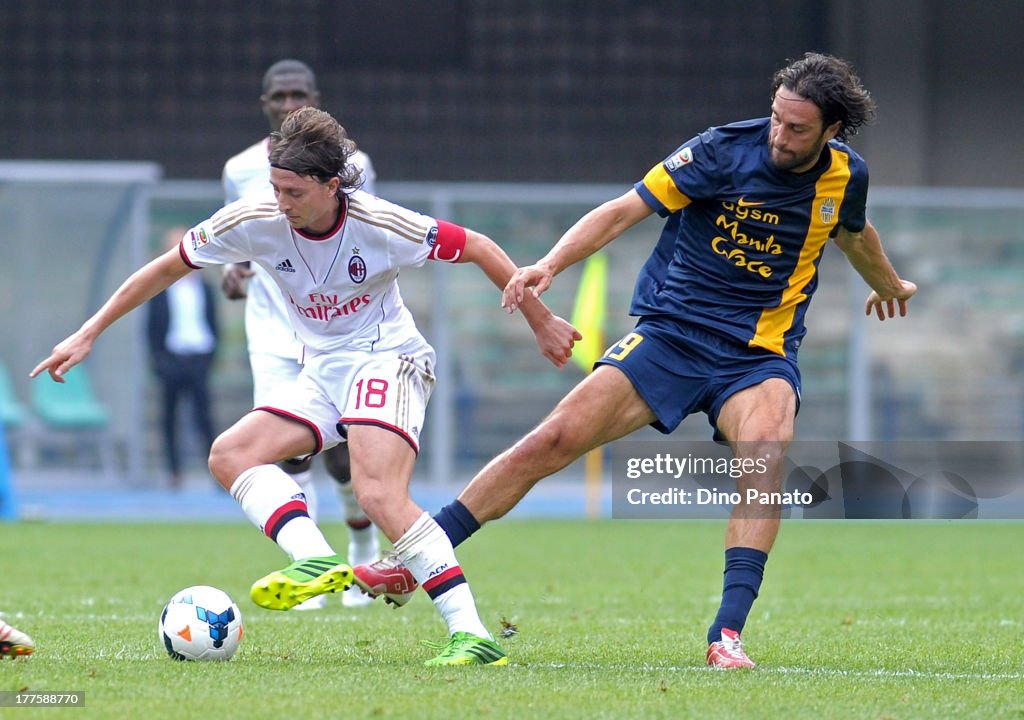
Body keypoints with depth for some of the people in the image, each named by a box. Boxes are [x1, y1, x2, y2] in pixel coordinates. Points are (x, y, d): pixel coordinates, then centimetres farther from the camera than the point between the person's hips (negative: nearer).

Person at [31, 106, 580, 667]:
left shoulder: (380, 225, -21)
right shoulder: (256, 221, -10)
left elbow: (479, 249, -7)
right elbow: (169, 267, 2)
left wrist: (541, 323, 1)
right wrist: (88, 335, 1)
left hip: (386, 360, -7)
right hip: (321, 372, 7)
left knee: (379, 494, -28)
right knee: (230, 455, -13)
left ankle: (471, 634, -30)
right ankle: (316, 560, -33)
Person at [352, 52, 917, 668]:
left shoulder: (845, 176, 0)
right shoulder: (723, 151, -11)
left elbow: (854, 232, 26)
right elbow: (624, 211, -12)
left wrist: (889, 284, 46)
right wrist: (550, 266, -27)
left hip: (759, 355, 1)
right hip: (670, 335, -1)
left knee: (768, 456, -31)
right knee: (554, 439, -12)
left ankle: (728, 634, -32)